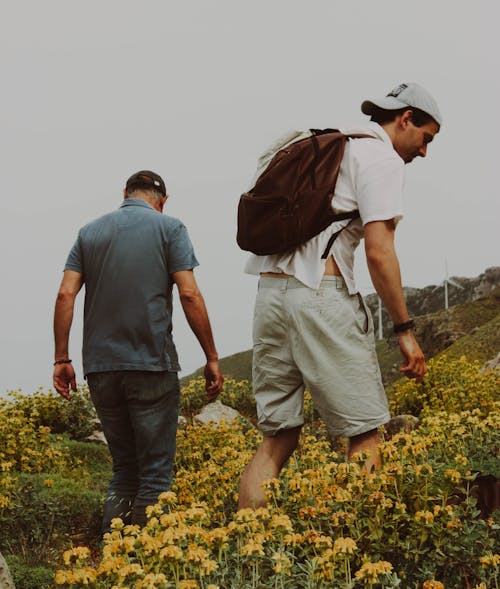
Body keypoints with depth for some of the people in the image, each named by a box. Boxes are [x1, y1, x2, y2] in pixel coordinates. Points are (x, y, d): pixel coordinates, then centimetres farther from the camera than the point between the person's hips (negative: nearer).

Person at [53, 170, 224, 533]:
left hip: (100, 366, 4)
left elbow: (65, 295, 3)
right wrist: (212, 357, -3)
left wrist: (62, 359, 6)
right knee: (155, 473, 2)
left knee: (124, 469, 14)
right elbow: (189, 294, -8)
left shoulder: (90, 232, 13)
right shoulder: (169, 229, 2)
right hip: (152, 363, -4)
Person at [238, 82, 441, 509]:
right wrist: (405, 329, -6)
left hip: (270, 294, 8)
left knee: (278, 438, 8)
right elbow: (378, 252, -11)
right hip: (322, 297, -8)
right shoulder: (382, 157, 0)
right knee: (366, 433, 0)